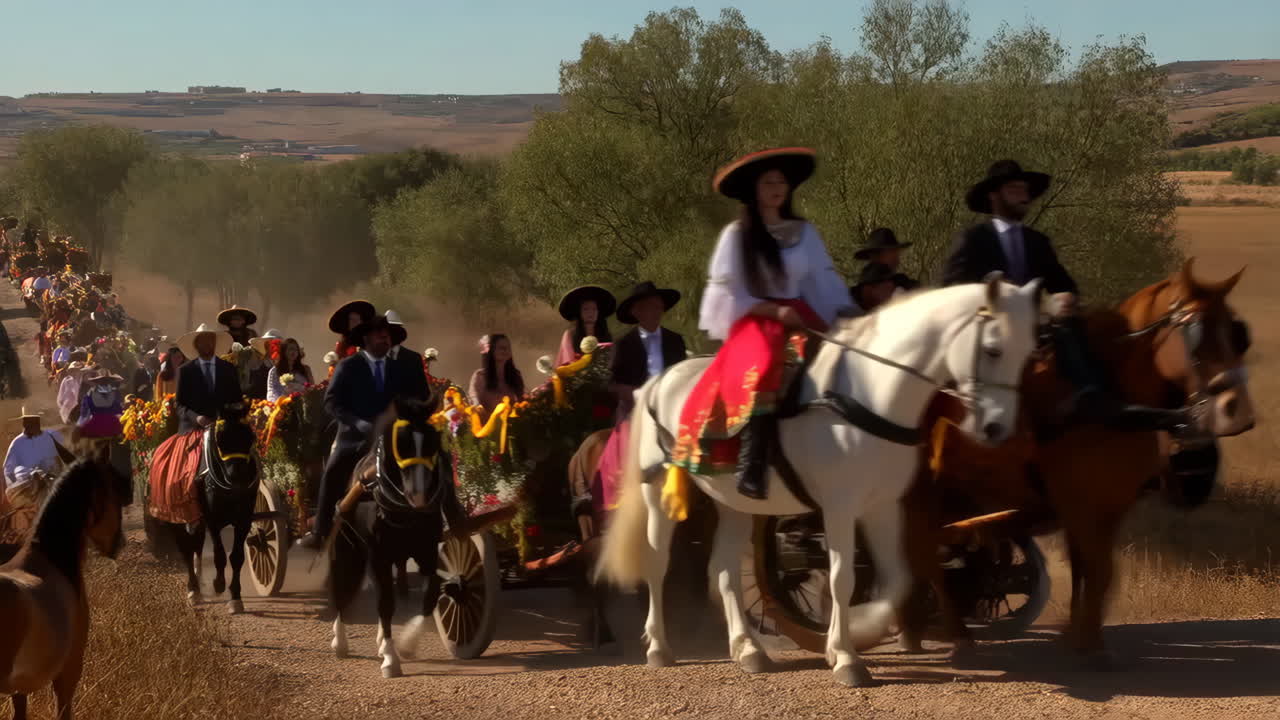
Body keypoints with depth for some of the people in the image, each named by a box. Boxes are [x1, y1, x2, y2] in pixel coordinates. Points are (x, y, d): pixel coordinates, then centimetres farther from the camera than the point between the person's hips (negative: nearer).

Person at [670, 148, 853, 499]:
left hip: (801, 320, 5)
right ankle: (751, 469, -38)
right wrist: (775, 311, -13)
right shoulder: (737, 234, 1)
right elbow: (727, 290, -4)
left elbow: (825, 279, 11)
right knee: (760, 376, -35)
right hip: (755, 322, -5)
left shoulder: (804, 232, 13)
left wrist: (847, 313, -7)